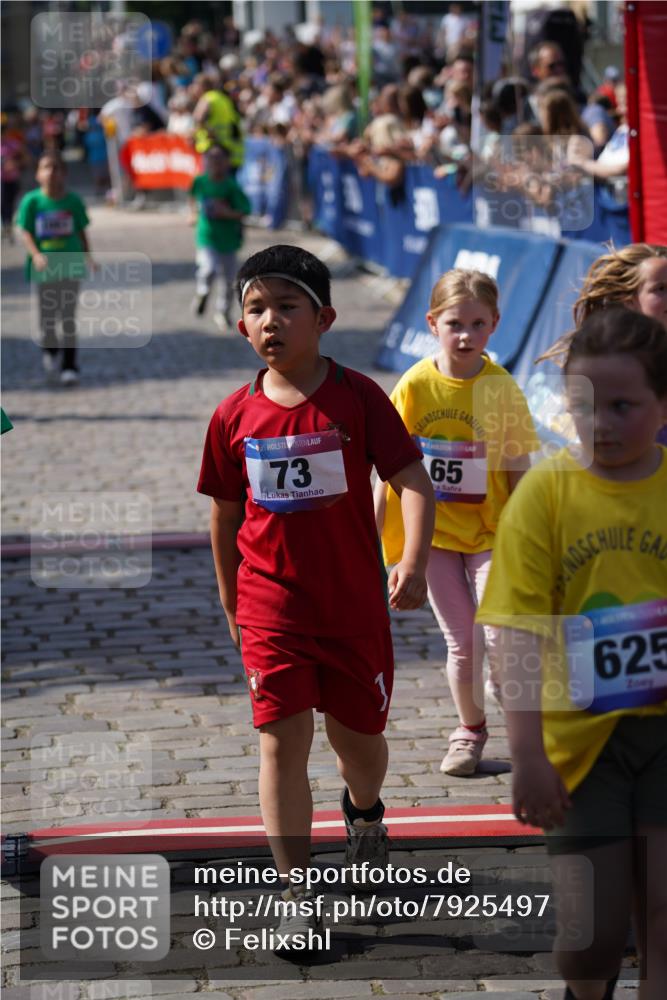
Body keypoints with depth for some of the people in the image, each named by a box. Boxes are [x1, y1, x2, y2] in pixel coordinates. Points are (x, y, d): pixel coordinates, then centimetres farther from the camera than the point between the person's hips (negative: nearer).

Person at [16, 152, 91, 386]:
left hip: (70, 265, 0)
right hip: (43, 267, 0)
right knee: (46, 315, 8)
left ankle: (69, 366, 5)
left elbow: (81, 231, 7)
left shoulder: (73, 200, -2)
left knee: (68, 317, -1)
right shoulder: (31, 201, -6)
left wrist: (87, 256, -3)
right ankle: (50, 350, 39)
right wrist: (36, 255, -21)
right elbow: (26, 232, -6)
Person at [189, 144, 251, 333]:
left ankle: (223, 313, 32)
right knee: (209, 269, -24)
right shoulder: (200, 182, -4)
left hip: (228, 237, 0)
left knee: (228, 278, 11)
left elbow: (245, 210, -15)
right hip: (207, 235, 0)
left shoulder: (232, 186, -14)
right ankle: (203, 292, 8)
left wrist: (226, 213, -27)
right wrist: (194, 214, 13)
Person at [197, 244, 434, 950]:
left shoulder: (358, 397, -8)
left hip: (355, 603, 0)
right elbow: (225, 514, 10)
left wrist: (413, 560, -28)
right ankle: (296, 899, -3)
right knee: (283, 741, -9)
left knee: (358, 735, 14)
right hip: (272, 606, 0)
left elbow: (412, 481, -12)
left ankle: (363, 810, 51)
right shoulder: (234, 416, -2)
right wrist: (231, 607, 16)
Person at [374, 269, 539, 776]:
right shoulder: (415, 386, -8)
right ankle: (470, 729, 28)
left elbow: (519, 472, -3)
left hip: (491, 530, -1)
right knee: (461, 643, 6)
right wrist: (372, 540, 0)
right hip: (435, 530, 1)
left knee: (498, 635, -15)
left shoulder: (501, 388, -10)